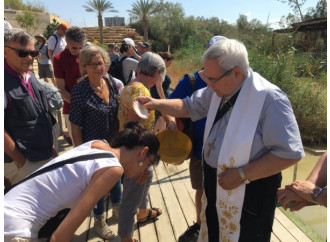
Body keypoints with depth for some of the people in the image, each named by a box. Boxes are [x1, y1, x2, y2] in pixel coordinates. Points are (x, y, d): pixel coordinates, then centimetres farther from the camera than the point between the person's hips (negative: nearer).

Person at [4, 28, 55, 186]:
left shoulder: (30, 77, 6)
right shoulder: (6, 84, -19)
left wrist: (50, 147, 13)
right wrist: (21, 162, -15)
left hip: (45, 157, 8)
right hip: (22, 162, -7)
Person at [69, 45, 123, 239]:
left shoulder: (112, 82, -6)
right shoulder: (79, 91, -21)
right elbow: (75, 126, -15)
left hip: (114, 143, 5)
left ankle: (117, 207, 52)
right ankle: (99, 221, 41)